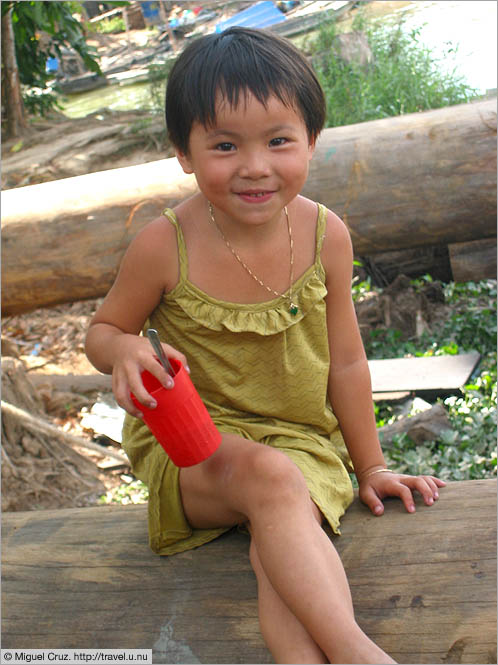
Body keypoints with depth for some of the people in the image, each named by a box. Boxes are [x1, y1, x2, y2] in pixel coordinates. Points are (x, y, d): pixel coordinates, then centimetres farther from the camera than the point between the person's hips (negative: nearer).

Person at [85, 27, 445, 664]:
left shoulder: (325, 235, -8)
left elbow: (345, 362, 3)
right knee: (270, 476, -34)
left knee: (278, 548, -29)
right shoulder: (163, 246, -14)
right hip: (193, 446, -2)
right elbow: (102, 330, 2)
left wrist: (370, 467, 11)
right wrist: (124, 350, -23)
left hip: (301, 439, 3)